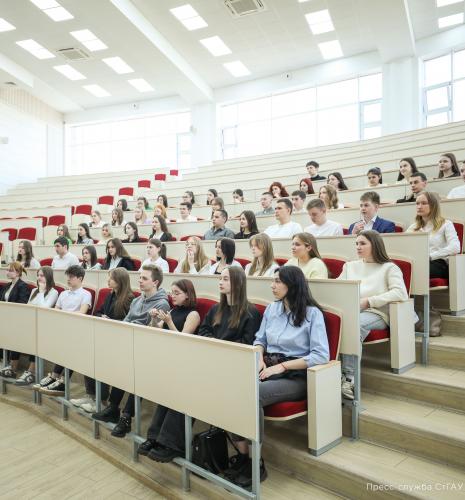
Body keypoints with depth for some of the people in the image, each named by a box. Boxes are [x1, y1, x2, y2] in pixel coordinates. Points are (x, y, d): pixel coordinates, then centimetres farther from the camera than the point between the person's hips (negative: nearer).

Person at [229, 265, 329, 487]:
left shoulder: (312, 313, -6)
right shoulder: (271, 308, 12)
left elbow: (321, 355, -14)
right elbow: (260, 339, 21)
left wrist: (282, 366, -19)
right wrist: (260, 358, -1)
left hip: (295, 376, -5)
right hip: (269, 367, 5)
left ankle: (256, 463, -15)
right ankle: (242, 456, -15)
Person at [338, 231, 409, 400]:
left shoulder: (389, 267, 11)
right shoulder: (350, 266, 28)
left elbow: (401, 293, -6)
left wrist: (369, 301, -13)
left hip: (376, 313, -3)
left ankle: (349, 377, -32)